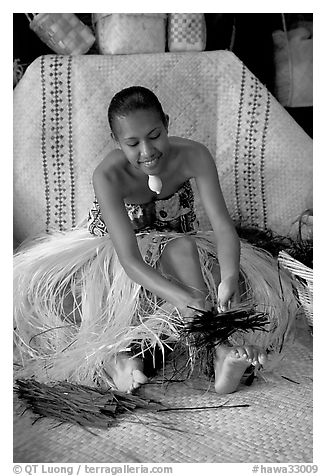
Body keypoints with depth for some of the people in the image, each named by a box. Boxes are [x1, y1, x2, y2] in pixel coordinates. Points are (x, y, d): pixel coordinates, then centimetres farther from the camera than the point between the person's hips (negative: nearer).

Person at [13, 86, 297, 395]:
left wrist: (229, 277, -47)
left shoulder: (193, 156, -21)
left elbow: (223, 226, -26)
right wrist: (186, 298, -52)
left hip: (176, 253, 2)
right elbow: (129, 260, -38)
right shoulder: (108, 176, -30)